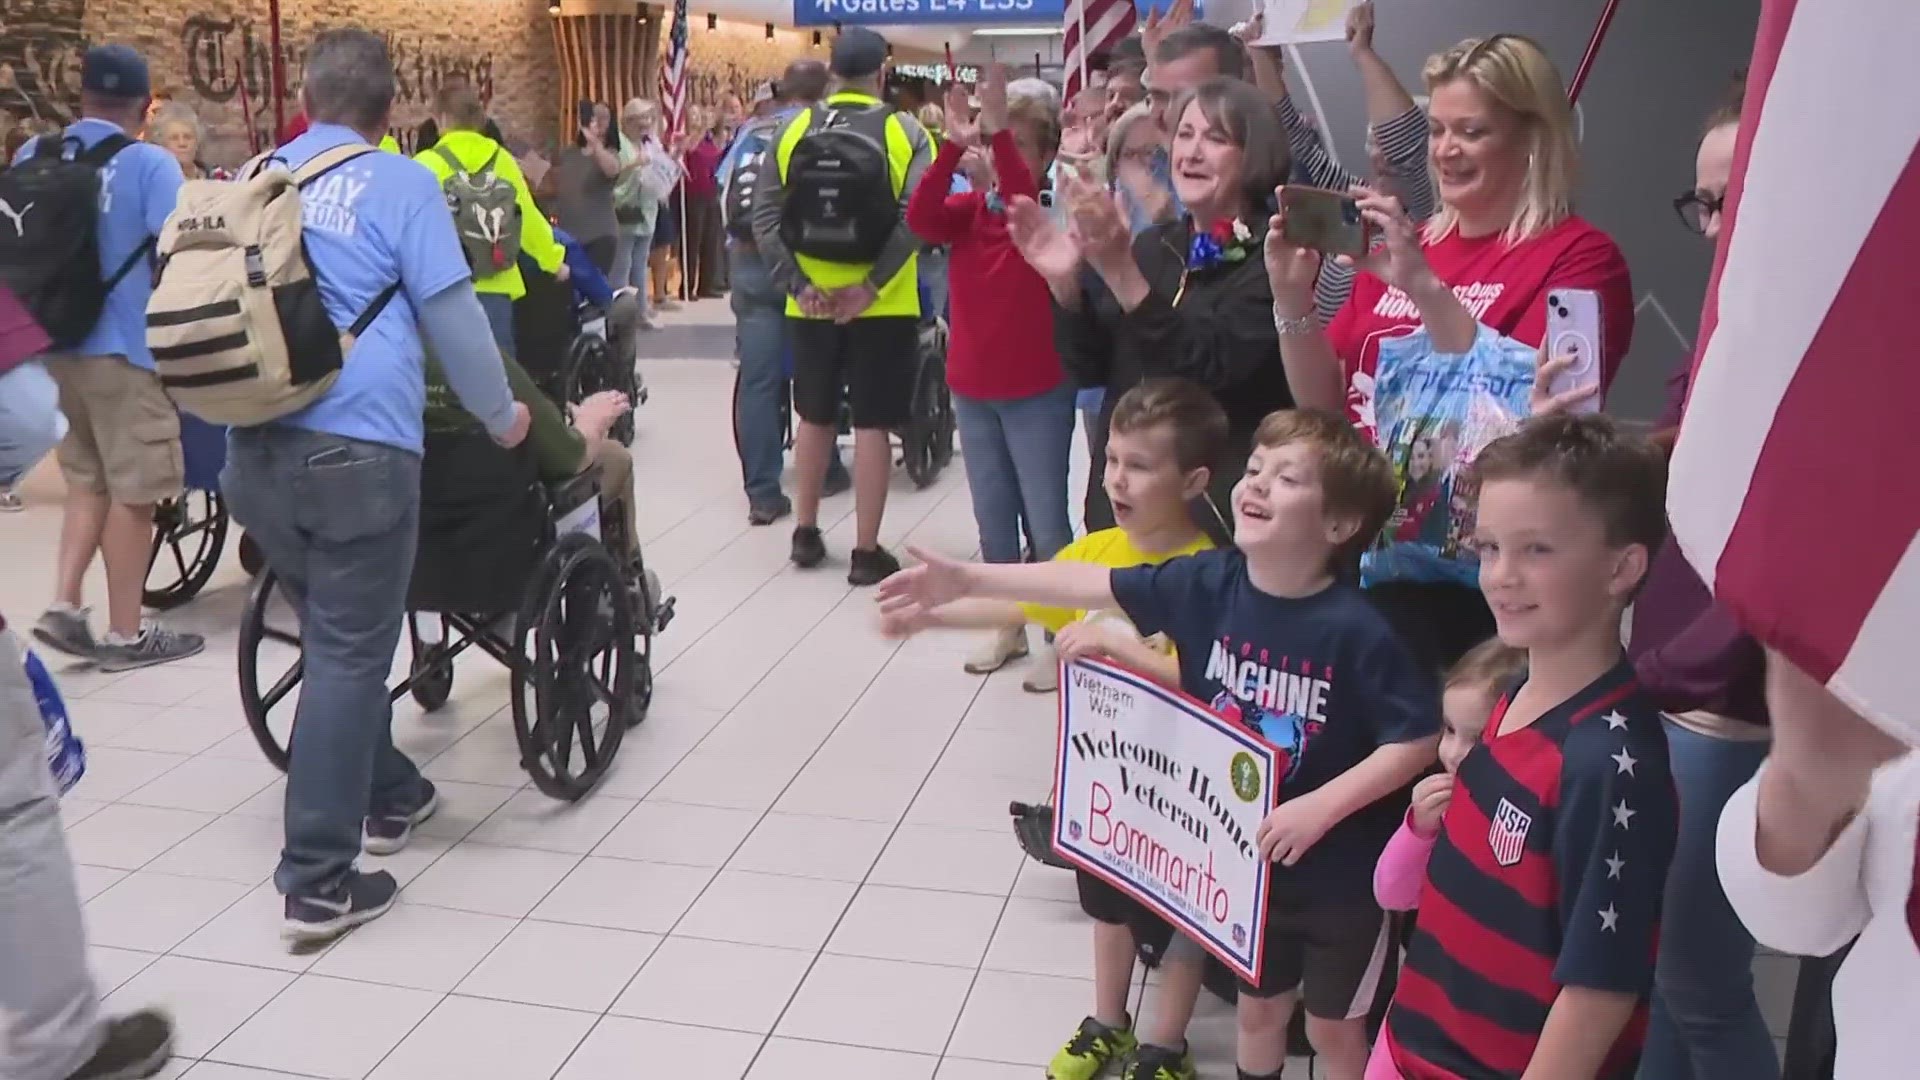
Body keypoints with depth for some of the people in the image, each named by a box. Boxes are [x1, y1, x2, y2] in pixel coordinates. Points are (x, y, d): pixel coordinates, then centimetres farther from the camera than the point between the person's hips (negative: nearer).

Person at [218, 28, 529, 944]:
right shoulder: (398, 184, -1)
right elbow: (451, 315, -3)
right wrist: (501, 416, 11)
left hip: (256, 447, 6)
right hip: (356, 447, -6)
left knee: (335, 636, 21)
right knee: (347, 653, -2)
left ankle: (387, 796, 36)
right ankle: (318, 881, -1)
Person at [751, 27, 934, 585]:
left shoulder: (794, 130, 4)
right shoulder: (904, 132, -4)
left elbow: (764, 216, -4)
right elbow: (914, 217, -18)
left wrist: (797, 285, -6)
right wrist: (872, 285, -17)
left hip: (811, 303, 3)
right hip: (881, 305, -3)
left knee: (815, 416, 18)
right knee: (872, 423, 3)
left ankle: (806, 532, 28)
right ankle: (867, 551, 7)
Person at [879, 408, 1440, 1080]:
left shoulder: (1357, 629, -26)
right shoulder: (1207, 583, -12)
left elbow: (1418, 739, -20)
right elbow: (1090, 584, -7)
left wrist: (1321, 807, -27)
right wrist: (968, 580, -9)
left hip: (1338, 872, -4)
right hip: (1240, 855, 4)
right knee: (1258, 1005, 27)